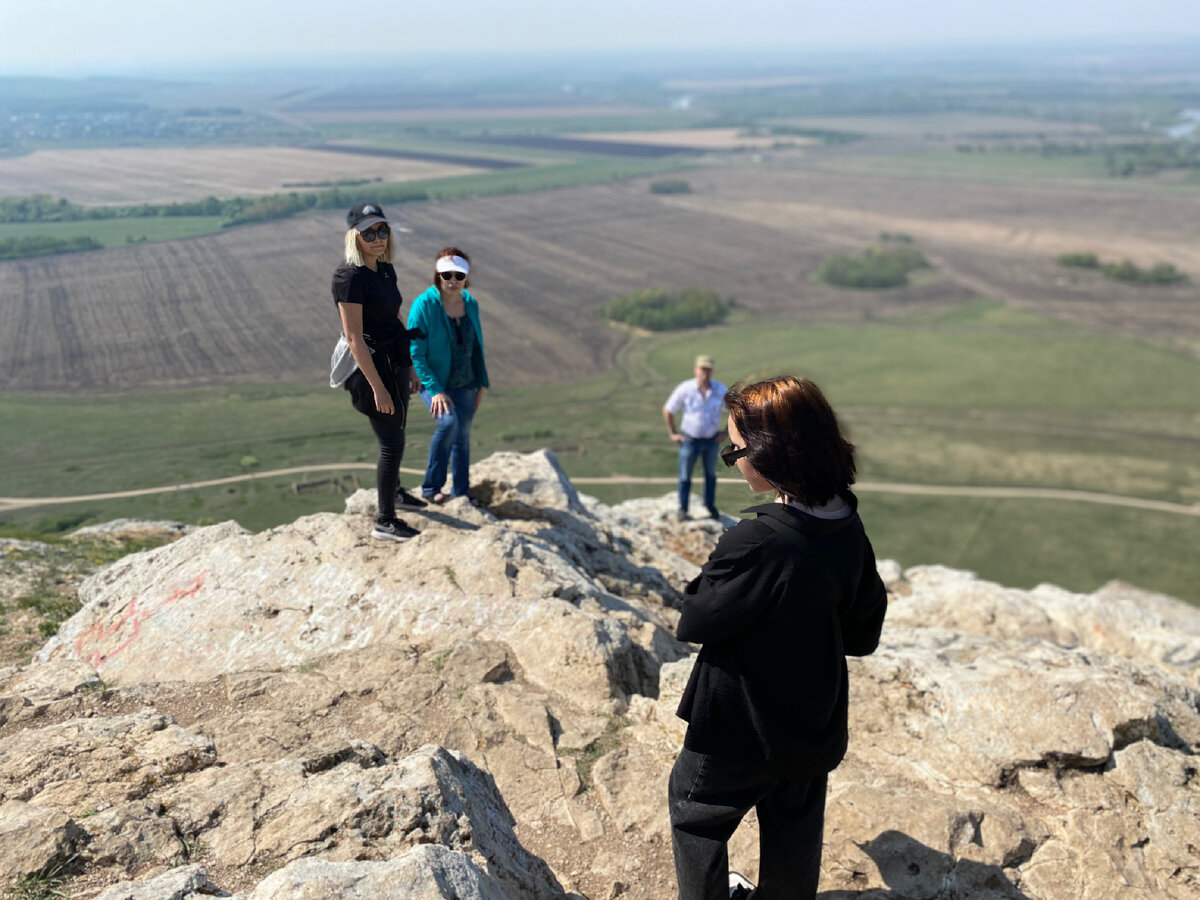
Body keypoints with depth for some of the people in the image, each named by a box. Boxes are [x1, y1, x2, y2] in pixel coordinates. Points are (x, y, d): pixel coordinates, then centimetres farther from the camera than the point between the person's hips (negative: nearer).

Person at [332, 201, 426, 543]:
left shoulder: (386, 270, 6)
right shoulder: (351, 276, -20)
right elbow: (354, 337, -23)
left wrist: (411, 366, 19)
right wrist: (377, 387, -24)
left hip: (396, 363, 9)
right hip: (373, 366, -9)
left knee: (396, 433, 24)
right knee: (392, 443, -1)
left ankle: (391, 489, 48)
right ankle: (384, 522, 12)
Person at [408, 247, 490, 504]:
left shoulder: (470, 303, 0)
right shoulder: (423, 305, -17)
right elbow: (416, 354, -16)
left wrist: (481, 384, 10)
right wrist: (435, 391, -23)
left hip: (465, 385, 5)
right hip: (433, 382, -5)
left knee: (462, 437, 11)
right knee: (448, 421, -29)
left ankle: (461, 493, 30)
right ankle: (431, 488, -15)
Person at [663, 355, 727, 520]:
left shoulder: (721, 390, -15)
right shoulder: (685, 389, -19)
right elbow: (668, 410, -6)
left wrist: (725, 432, -2)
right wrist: (672, 434, -4)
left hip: (711, 440, 2)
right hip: (690, 439, -2)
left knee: (711, 474, 19)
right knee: (685, 476, 8)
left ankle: (710, 505, 38)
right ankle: (682, 509, 24)